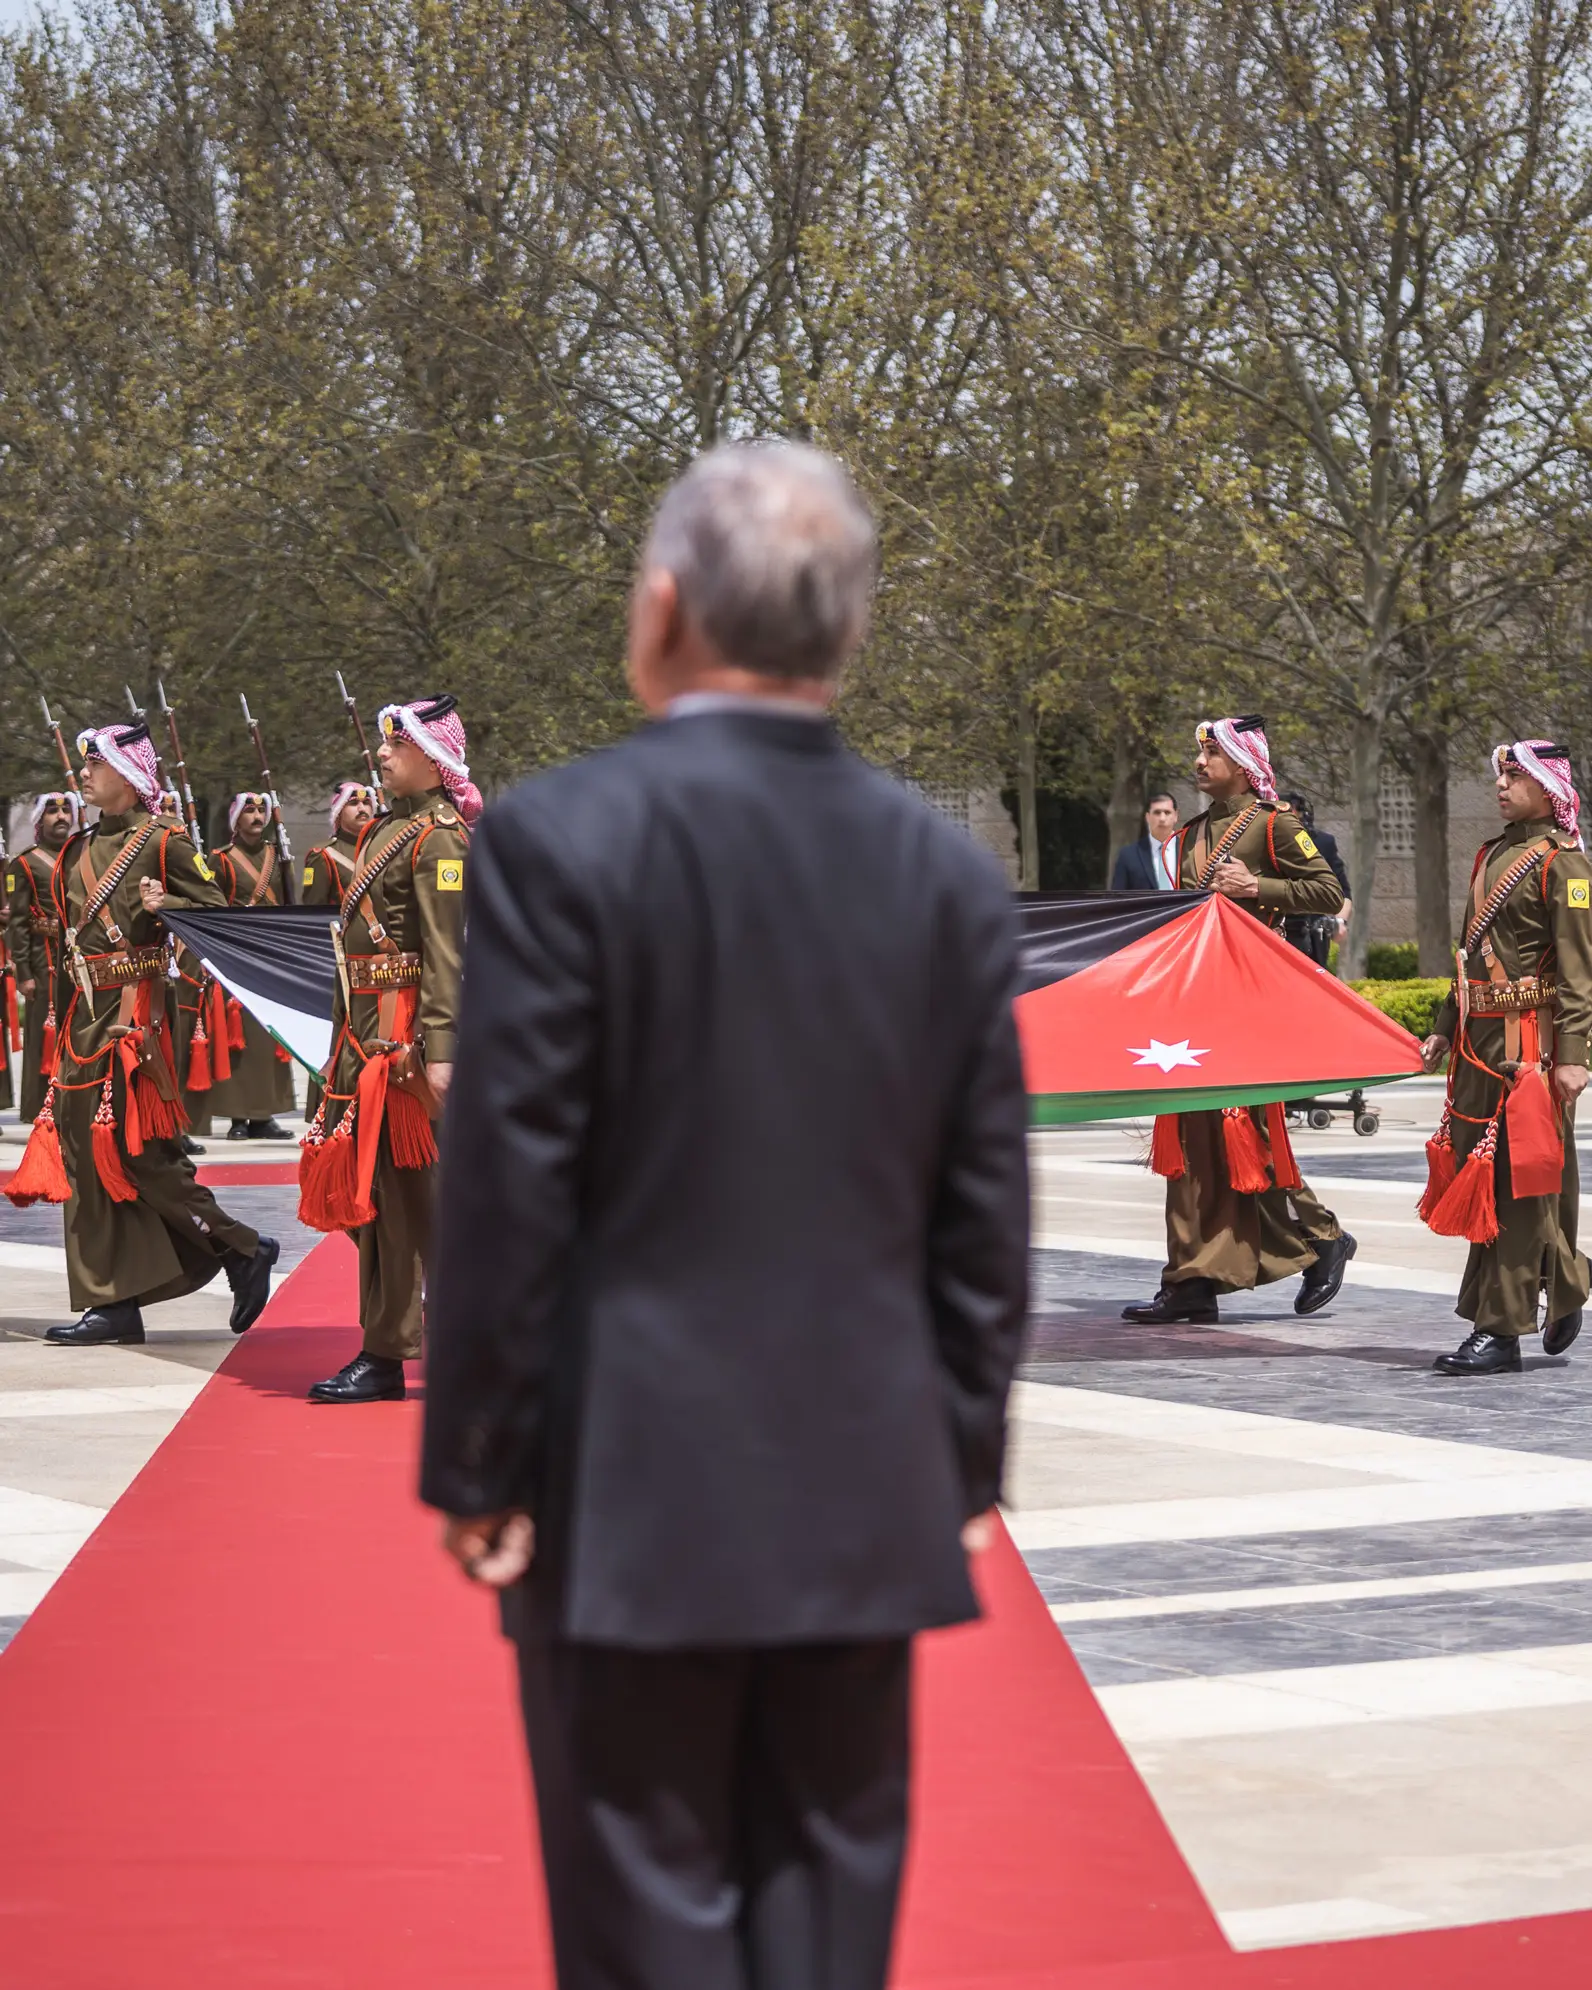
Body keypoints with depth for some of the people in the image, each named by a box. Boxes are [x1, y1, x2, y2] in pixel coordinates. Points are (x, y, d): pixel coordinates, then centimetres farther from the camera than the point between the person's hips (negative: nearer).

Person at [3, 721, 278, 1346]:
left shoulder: (162, 841, -5)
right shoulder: (79, 849, 15)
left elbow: (218, 911, -5)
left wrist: (164, 906, -22)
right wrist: (62, 1018, 17)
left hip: (136, 1009, -7)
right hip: (86, 1013, 7)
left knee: (134, 1147, -12)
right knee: (86, 1153, 4)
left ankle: (243, 1249, 2)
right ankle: (113, 1304, 7)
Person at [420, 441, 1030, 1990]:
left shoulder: (560, 838, -10)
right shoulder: (949, 875, 2)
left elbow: (506, 1184, -11)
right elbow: (983, 1219, 5)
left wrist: (475, 1470, -3)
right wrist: (965, 1470, 13)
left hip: (634, 1496, -4)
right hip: (867, 1498, 4)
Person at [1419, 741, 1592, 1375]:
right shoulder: (1492, 855, 17)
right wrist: (1444, 1030, 21)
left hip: (1529, 1038, -8)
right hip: (1480, 1036, 8)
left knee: (1512, 1180, -7)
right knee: (1477, 1172, 12)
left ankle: (1500, 1332, -5)